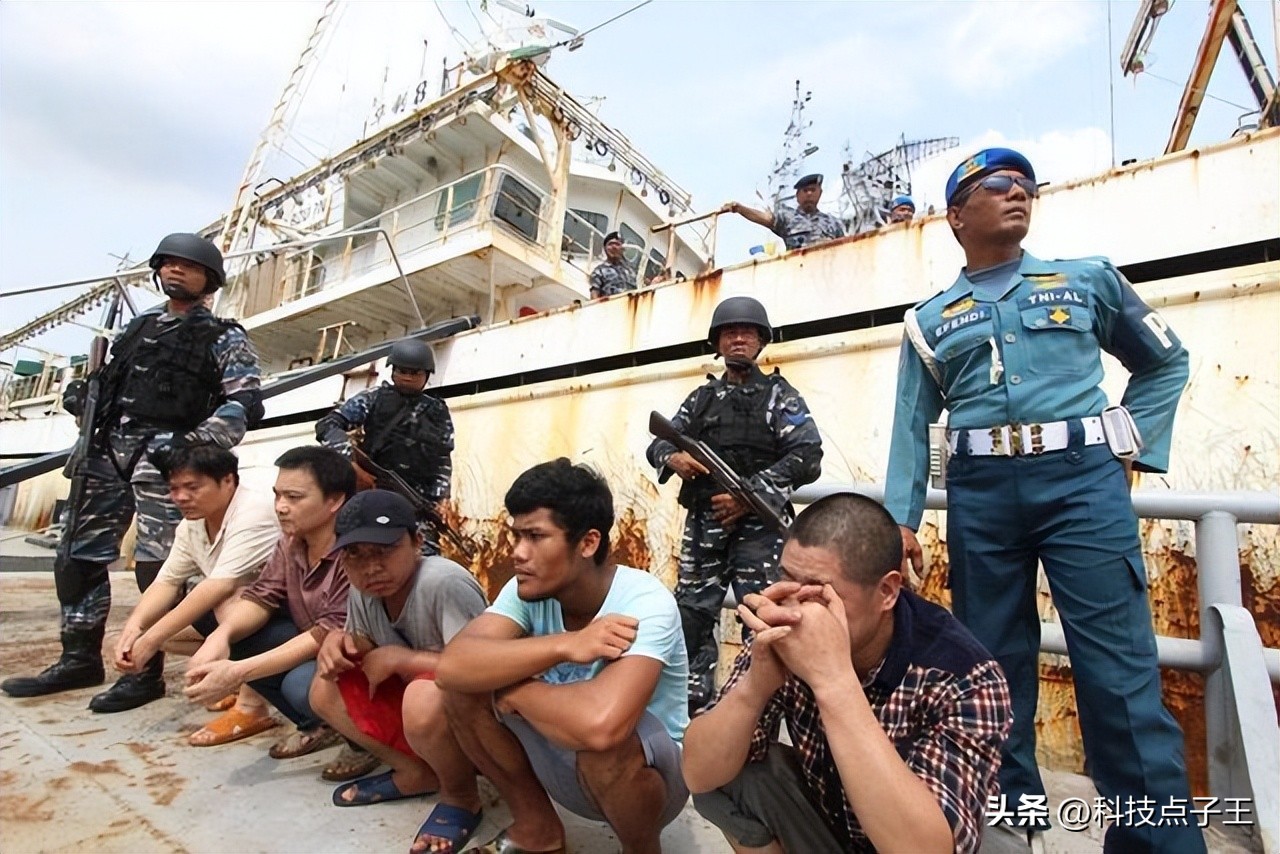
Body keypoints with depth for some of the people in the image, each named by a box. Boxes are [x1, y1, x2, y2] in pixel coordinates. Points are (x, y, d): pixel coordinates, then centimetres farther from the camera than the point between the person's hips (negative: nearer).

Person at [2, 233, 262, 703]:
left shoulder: (223, 337, 2)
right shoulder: (139, 325, 21)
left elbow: (245, 401, -10)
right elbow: (108, 381, 28)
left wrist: (199, 442, -20)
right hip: (108, 448, 7)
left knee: (157, 564, -6)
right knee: (78, 555, 9)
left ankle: (145, 670, 4)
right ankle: (80, 660, 22)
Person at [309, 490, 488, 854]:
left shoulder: (444, 583, -30)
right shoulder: (363, 591, -5)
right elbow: (364, 644, 13)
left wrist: (398, 658, -24)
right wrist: (338, 640, -10)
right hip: (410, 695, 8)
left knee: (424, 698, -37)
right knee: (325, 689, 1)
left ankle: (461, 796, -6)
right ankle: (415, 772, 9)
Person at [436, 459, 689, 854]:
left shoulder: (645, 604, -31)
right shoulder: (528, 589, -13)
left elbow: (601, 724, -47)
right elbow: (451, 666, -27)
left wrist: (511, 689, -28)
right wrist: (563, 645, -36)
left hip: (647, 772, -4)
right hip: (565, 764, 5)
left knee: (604, 738, -38)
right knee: (463, 685, -14)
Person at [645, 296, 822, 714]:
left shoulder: (781, 396, 5)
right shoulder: (701, 398, 16)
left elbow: (807, 458, -7)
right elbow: (657, 443, 16)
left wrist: (750, 494, -16)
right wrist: (673, 457, -10)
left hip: (759, 526, -4)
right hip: (704, 523, 4)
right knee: (692, 614, 7)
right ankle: (690, 699, 21)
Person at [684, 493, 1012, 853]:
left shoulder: (963, 677, -27)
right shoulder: (788, 636, -19)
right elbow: (699, 775, -20)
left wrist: (833, 680, -43)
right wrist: (756, 682, -37)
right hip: (822, 817, 3)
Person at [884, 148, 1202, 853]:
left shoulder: (1088, 280, 13)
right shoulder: (929, 320, 12)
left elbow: (1165, 362, 22)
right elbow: (912, 426, 7)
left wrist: (1133, 444, 8)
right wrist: (900, 518, -1)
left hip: (1081, 479, -1)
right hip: (980, 494, 1)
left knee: (1120, 669, -4)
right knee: (995, 665, 9)